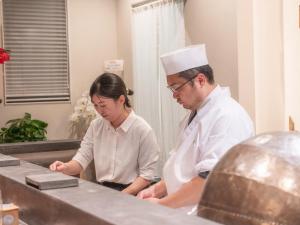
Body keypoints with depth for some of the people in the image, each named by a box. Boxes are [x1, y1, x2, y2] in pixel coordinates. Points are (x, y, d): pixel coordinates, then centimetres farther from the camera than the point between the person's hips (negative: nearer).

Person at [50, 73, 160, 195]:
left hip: (131, 194, -4)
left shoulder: (143, 130, -8)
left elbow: (147, 173, -8)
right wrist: (66, 167, -14)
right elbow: (82, 158, 8)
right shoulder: (96, 126, 9)